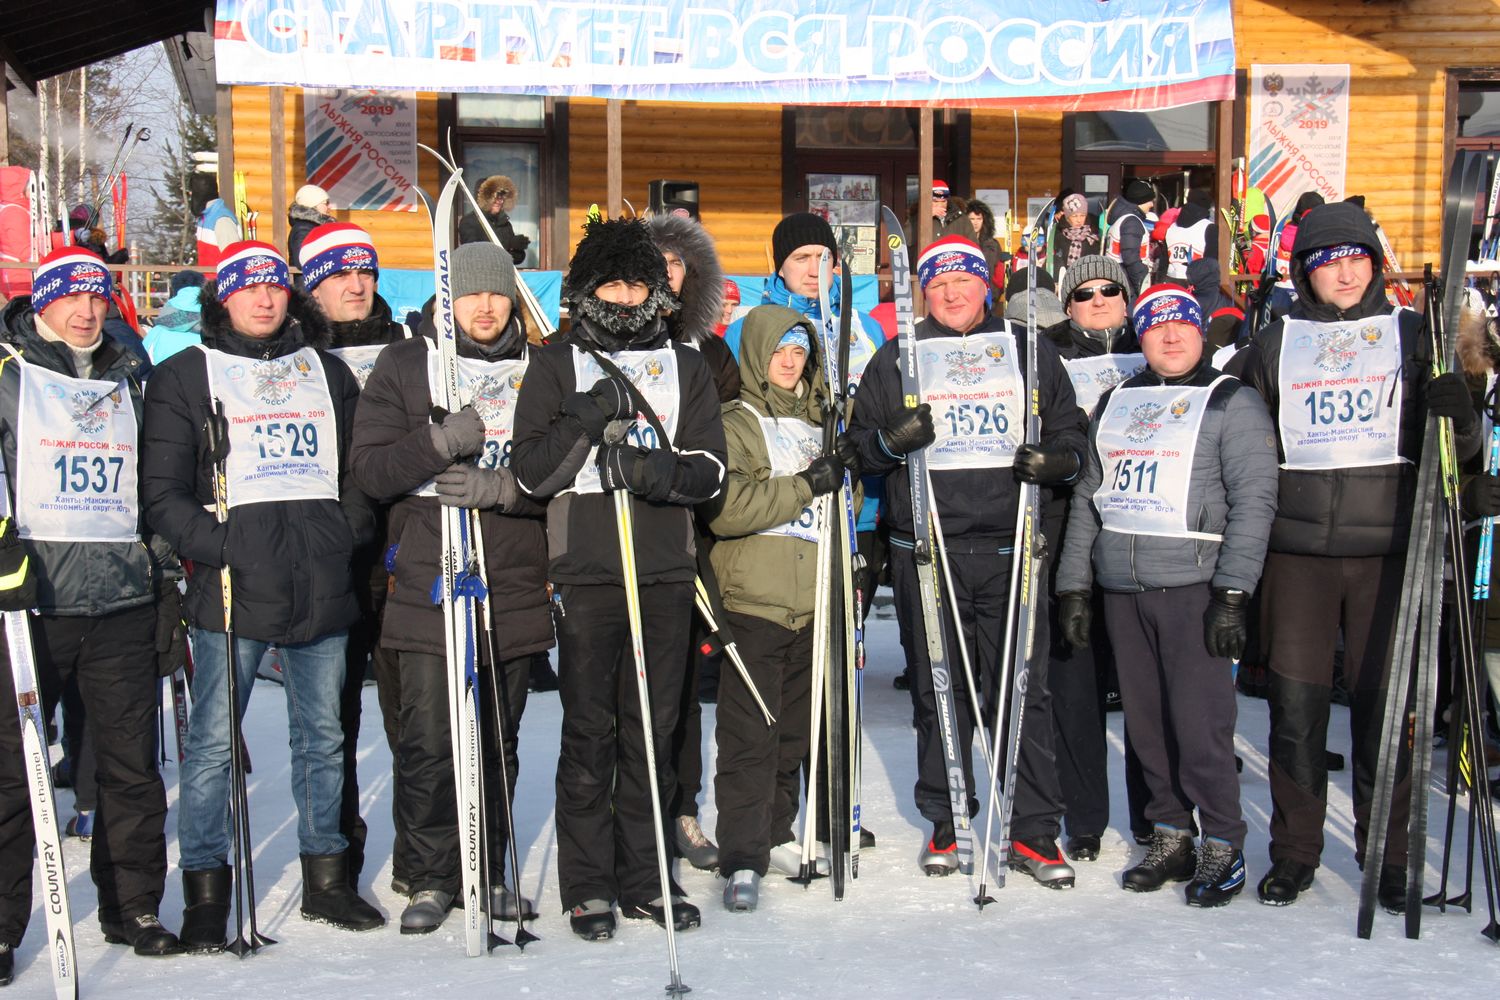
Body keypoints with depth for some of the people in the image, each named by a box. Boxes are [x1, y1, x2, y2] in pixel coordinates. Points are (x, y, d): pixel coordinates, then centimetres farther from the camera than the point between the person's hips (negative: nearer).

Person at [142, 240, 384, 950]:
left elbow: (359, 469, 20)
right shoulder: (186, 376, 5)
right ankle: (205, 892, 9)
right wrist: (219, 547, -14)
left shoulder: (326, 372, 17)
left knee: (323, 736, 10)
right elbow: (163, 493, -1)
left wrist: (350, 535, 3)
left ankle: (325, 878, 22)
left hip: (322, 585, 4)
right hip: (234, 586, -3)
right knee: (214, 741, -2)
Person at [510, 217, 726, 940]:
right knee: (590, 732, 0)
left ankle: (642, 878, 16)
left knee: (654, 730, 6)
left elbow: (710, 470, 4)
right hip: (586, 574, -2)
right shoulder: (556, 365, 8)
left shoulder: (686, 366, 14)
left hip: (666, 572, 2)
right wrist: (586, 417, -15)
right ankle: (588, 885, 10)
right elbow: (530, 473, -1)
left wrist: (651, 467, -16)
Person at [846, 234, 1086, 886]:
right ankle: (946, 823, 17)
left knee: (1025, 690, -1)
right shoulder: (896, 359, 11)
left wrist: (1054, 461, -7)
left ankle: (1034, 831, 8)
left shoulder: (1031, 353, 12)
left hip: (1011, 550, 0)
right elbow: (860, 440, 12)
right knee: (938, 692, 5)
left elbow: (1070, 434, 15)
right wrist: (890, 441, -11)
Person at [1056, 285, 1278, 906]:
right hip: (1121, 589, 5)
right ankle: (1169, 839, 19)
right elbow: (1087, 498, 19)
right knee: (1145, 722, 8)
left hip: (1194, 586, -5)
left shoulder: (1231, 402, 1)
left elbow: (1253, 500, -7)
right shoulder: (1115, 403, 17)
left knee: (1199, 722, -7)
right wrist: (1074, 586, 12)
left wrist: (1233, 593, -15)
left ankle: (1222, 848, 6)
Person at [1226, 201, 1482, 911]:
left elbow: (1457, 449, 7)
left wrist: (1457, 415, -16)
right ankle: (1293, 851, 14)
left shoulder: (1411, 335, 8)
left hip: (1387, 547, -1)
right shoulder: (1274, 345, 10)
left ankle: (1387, 854, 15)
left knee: (1384, 704, 2)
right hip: (1297, 551, 1)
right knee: (1295, 703, 1)